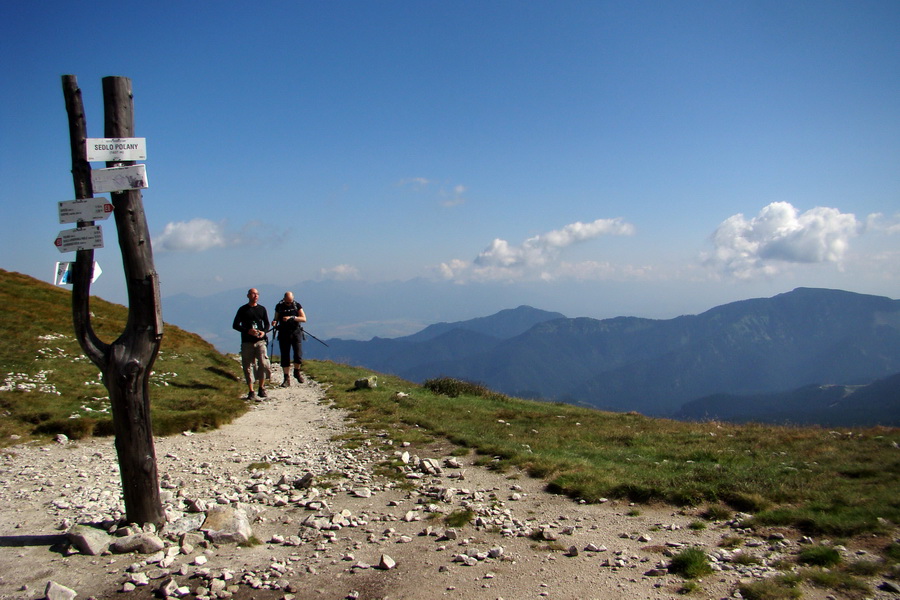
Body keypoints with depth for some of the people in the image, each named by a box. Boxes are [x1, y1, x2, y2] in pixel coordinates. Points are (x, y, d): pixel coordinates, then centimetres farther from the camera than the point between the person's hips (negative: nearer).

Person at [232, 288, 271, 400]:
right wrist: (248, 331, -13)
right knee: (247, 367, 0)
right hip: (247, 342, -1)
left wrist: (264, 332, -6)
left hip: (260, 341, 1)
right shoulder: (243, 310, 4)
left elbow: (267, 324, 17)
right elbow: (235, 325, 3)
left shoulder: (262, 309, 11)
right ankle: (251, 392, 8)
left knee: (263, 364, -13)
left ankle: (261, 388, 3)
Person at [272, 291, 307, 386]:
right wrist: (274, 322, -10)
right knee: (285, 357, 1)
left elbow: (304, 319, -5)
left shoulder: (297, 305, 1)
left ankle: (297, 372, 16)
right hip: (284, 334, 1)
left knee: (298, 355, -11)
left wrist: (291, 318, -17)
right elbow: (276, 318, 14)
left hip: (296, 332, -1)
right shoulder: (279, 306, 5)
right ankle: (287, 379, 8)